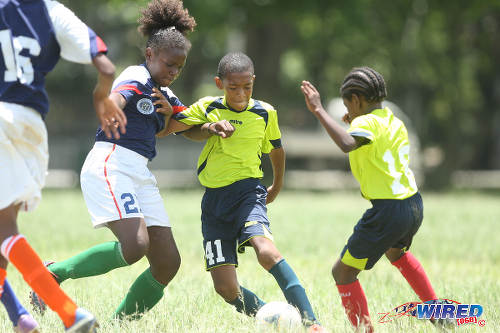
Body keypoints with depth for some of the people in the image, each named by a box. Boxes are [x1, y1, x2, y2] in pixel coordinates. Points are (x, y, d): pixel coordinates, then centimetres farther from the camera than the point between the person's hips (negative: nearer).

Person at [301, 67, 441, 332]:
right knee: (396, 252, 39)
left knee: (343, 272, 2)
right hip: (414, 205, 9)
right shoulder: (394, 122, 15)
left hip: (388, 210, -9)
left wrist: (319, 111, -28)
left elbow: (347, 144, -34)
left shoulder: (366, 123, -11)